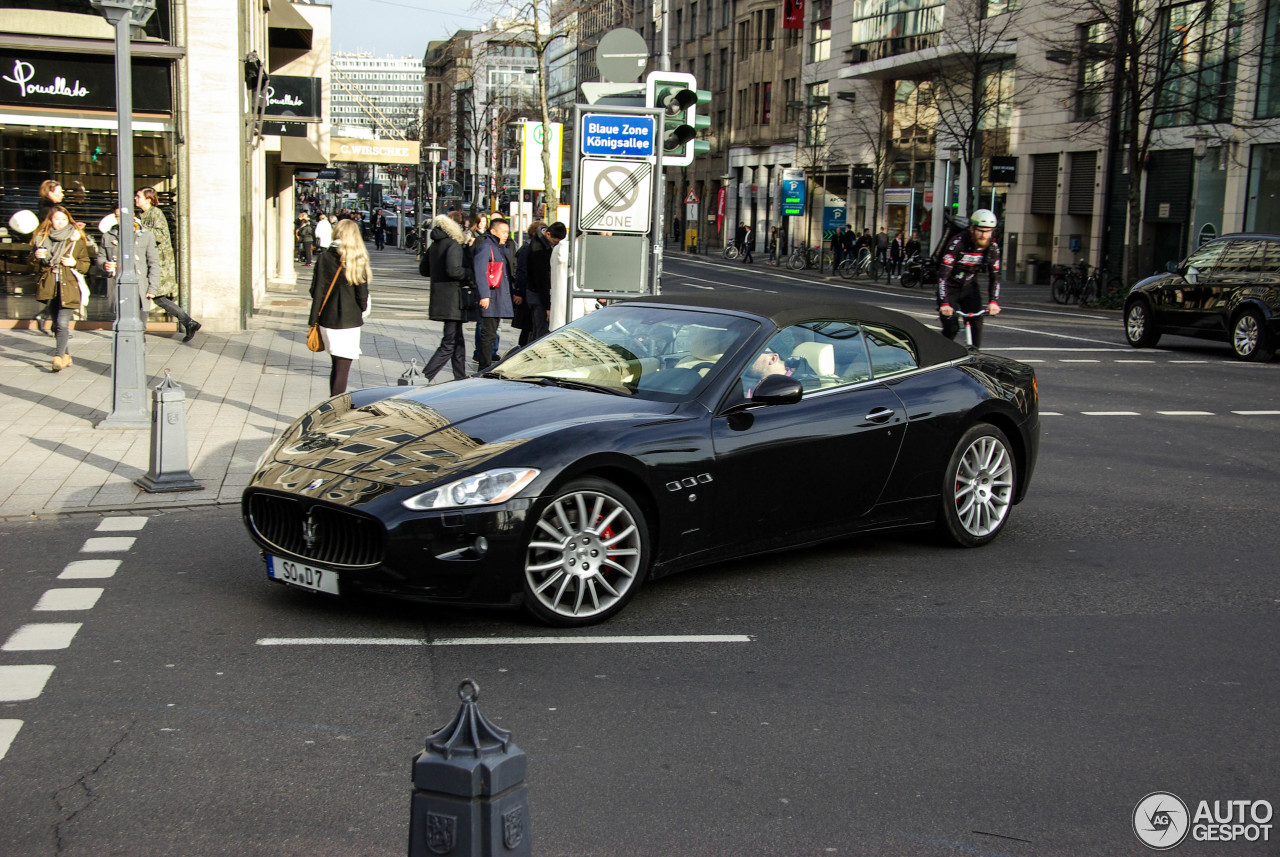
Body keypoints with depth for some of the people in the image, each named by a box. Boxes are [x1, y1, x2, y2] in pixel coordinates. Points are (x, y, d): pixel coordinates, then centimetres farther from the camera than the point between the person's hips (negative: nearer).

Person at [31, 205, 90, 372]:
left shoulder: (77, 239, 2)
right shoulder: (41, 238, 8)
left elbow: (86, 264, 6)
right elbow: (33, 262, 16)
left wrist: (74, 263, -13)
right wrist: (37, 256, -6)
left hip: (68, 288, -4)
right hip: (49, 288, 4)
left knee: (62, 323, -15)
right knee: (56, 325, 11)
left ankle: (58, 357, -15)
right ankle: (66, 355, 25)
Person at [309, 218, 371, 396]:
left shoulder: (324, 258, -2)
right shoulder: (358, 260, -8)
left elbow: (316, 291, -1)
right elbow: (362, 293, -5)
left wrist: (314, 320, 9)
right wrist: (362, 311, 14)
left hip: (327, 320, 3)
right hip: (350, 320, -3)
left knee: (336, 366, 19)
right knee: (342, 370, -2)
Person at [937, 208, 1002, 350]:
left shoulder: (993, 248, -12)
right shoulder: (958, 243, -28)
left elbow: (994, 277, -5)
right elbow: (943, 275, -31)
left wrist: (994, 301, -21)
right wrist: (944, 303, -40)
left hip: (969, 286, 4)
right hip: (950, 286, -4)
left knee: (976, 323, -13)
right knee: (951, 327, -14)